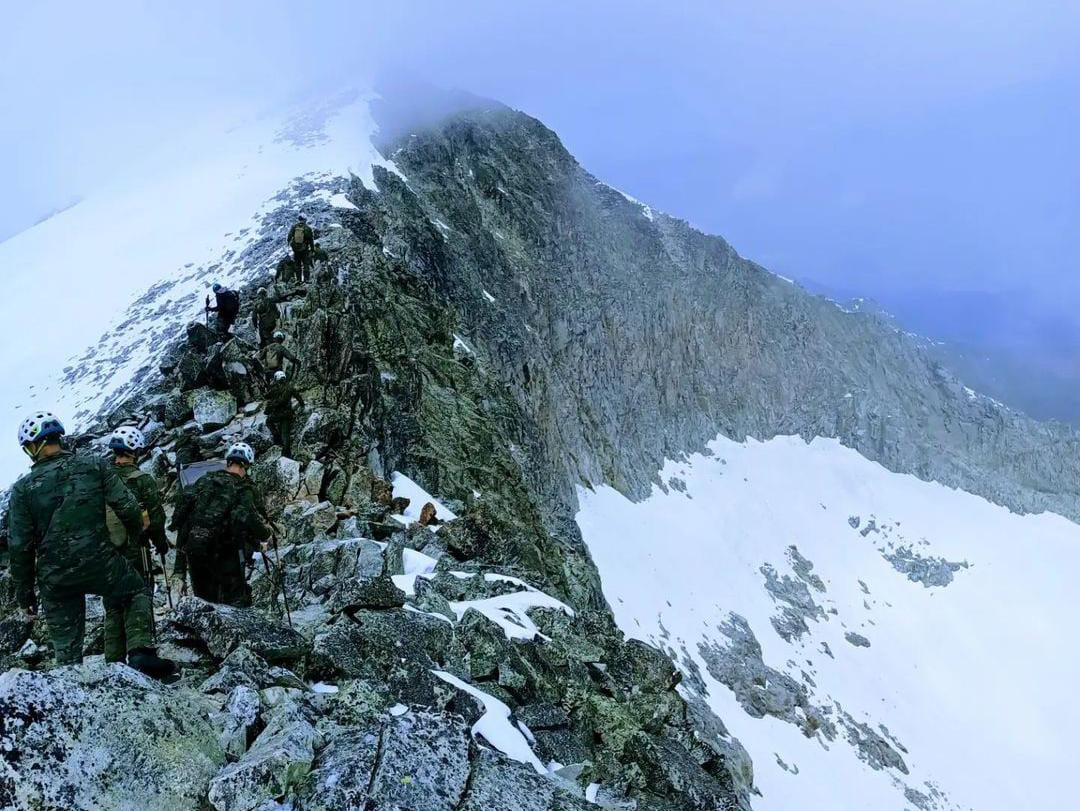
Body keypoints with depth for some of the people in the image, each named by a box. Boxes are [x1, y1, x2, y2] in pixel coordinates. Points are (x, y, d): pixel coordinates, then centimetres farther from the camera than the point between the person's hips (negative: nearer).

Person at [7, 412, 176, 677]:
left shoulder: (22, 489, -1)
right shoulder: (95, 466, -2)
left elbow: (20, 547, -1)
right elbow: (127, 507, -7)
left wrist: (25, 593, 9)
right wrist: (136, 532, 16)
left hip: (55, 581, 1)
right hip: (99, 563, -1)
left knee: (66, 647, 14)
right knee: (137, 592, 22)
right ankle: (140, 652, 2)